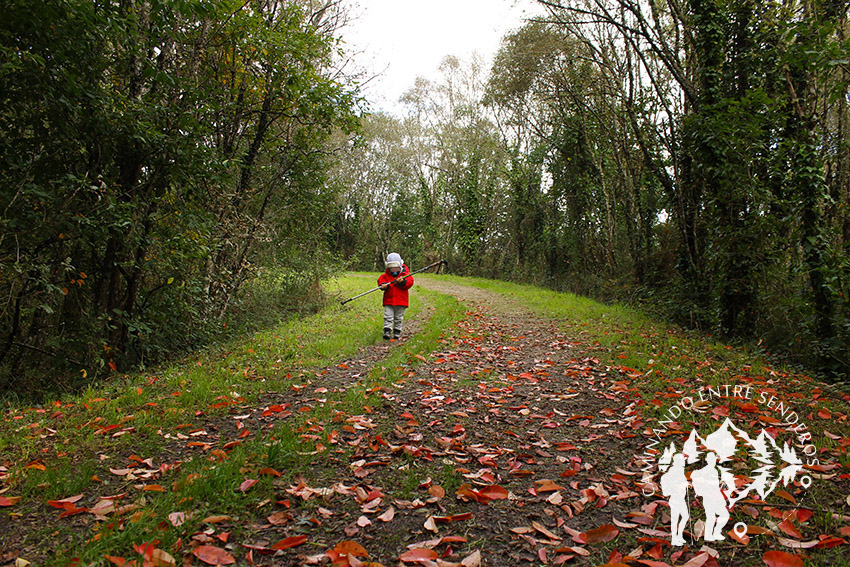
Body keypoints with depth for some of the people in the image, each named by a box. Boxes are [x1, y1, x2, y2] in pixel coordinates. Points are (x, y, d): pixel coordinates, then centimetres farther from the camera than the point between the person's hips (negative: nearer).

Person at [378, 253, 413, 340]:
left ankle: (397, 332, 17)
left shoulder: (405, 274, 1)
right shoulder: (386, 275, 7)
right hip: (388, 301, 1)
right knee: (388, 317, -7)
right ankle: (387, 332, -6)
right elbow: (380, 280, 4)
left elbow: (410, 282, -7)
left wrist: (403, 281, -25)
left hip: (401, 301, -1)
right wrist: (383, 285, -18)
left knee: (398, 318, 8)